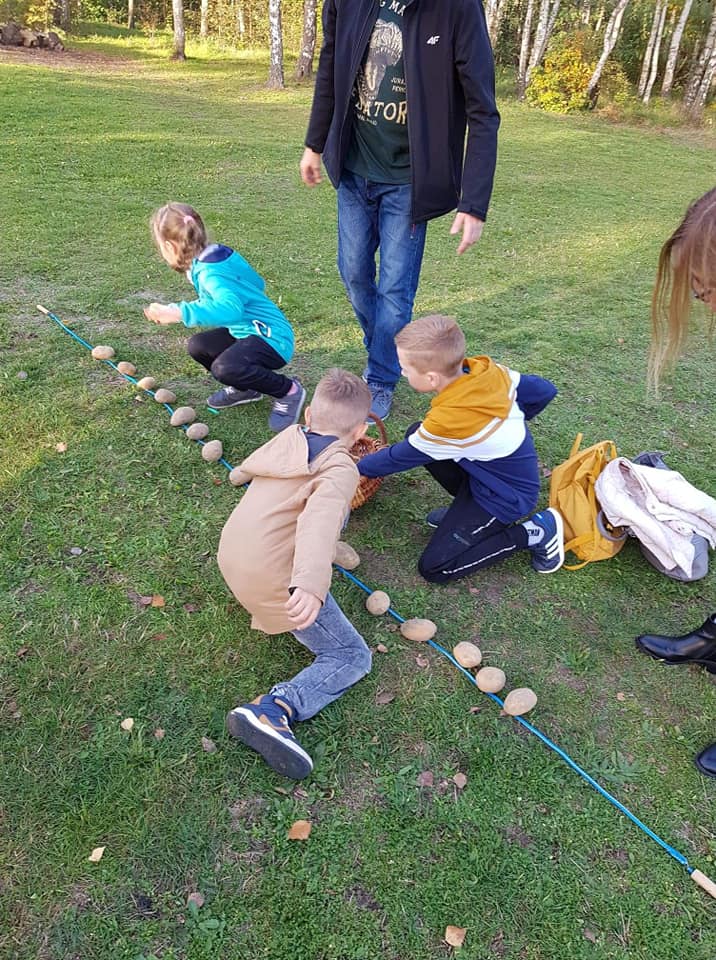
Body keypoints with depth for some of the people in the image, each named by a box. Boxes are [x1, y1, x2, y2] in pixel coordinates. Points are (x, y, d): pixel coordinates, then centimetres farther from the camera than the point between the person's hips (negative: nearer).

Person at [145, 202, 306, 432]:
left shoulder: (209, 273, -23)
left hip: (272, 338, -10)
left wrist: (180, 313, -47)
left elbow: (231, 309, -42)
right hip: (249, 330, 10)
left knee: (224, 367, -33)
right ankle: (245, 387, 20)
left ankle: (288, 390, -11)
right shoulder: (220, 252, 4)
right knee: (197, 346, 7)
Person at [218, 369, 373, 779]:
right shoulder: (341, 471, -13)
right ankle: (271, 710, -17)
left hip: (231, 557, 8)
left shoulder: (288, 436, 8)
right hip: (274, 583, -8)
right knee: (352, 657, 4)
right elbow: (319, 521, -33)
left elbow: (244, 471, 26)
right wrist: (311, 584, -46)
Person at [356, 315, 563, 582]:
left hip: (507, 498, -8)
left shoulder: (446, 422, -33)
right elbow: (544, 390, 2)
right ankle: (465, 507, 12)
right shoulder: (487, 370, -14)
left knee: (432, 567, -6)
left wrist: (358, 467, 5)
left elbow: (397, 458, -14)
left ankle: (533, 533, -3)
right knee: (415, 435, 2)